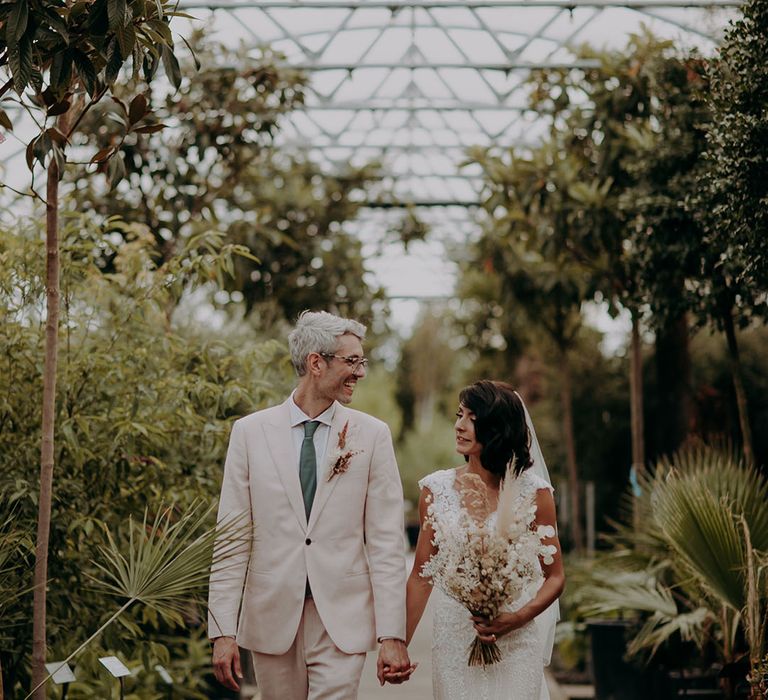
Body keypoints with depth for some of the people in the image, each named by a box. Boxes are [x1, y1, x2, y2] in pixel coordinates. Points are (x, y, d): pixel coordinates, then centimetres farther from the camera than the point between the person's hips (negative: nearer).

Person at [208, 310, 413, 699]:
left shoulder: (372, 434, 1)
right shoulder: (250, 432, 1)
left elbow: (386, 541, -1)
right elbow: (231, 538, 1)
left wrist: (392, 635, -7)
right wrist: (223, 631, -5)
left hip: (343, 620, -1)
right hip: (272, 616, 1)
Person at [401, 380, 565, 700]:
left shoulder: (532, 491, -5)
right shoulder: (436, 488, 0)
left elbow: (555, 577, 0)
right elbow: (421, 575, 4)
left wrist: (518, 618, -17)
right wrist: (399, 644, -2)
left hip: (515, 642, -1)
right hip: (453, 641, 2)